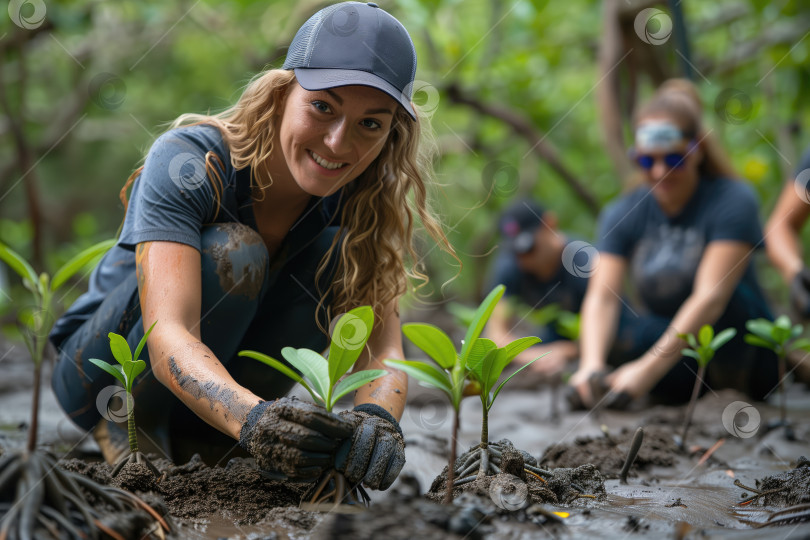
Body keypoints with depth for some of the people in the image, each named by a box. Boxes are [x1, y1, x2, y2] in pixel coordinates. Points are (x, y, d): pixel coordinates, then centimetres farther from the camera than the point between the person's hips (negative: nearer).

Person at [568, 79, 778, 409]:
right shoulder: (621, 216, -3)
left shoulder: (732, 201, -16)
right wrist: (591, 364, -37)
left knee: (727, 293, -32)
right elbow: (601, 296, -16)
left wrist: (648, 369, -38)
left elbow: (709, 298, -28)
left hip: (743, 354, -3)